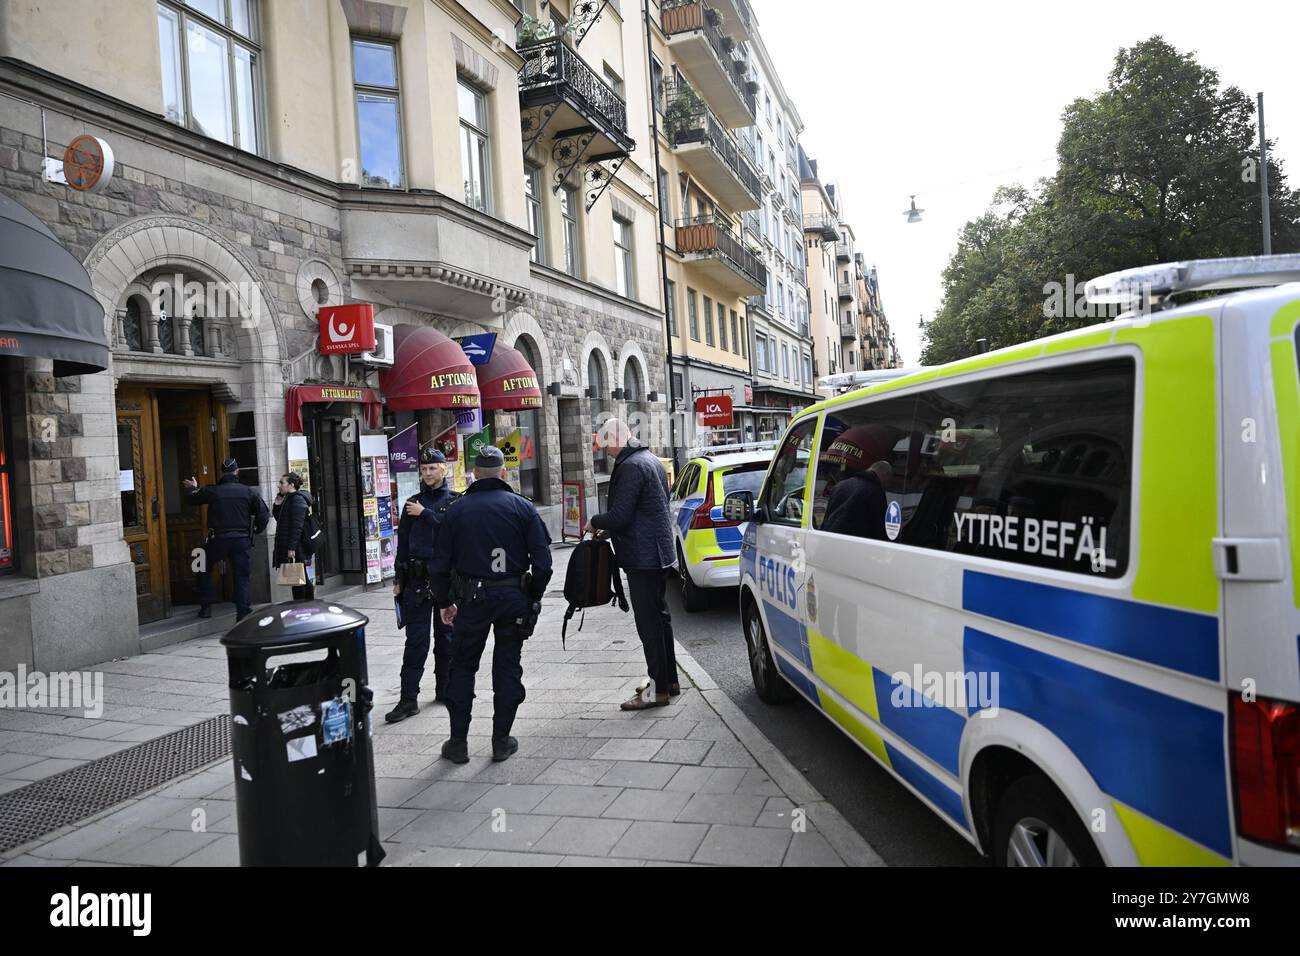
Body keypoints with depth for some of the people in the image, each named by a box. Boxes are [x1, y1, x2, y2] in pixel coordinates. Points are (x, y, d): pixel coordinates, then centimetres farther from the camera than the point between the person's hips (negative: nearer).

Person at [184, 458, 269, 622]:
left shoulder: (212, 491, -2)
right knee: (242, 577, 4)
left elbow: (193, 500, 16)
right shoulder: (249, 491, -2)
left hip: (217, 540, 0)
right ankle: (243, 613, -2)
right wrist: (257, 530, 16)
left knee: (205, 571, 22)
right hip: (241, 540, 0)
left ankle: (205, 607, 23)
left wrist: (193, 488, 37)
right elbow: (263, 515, -2)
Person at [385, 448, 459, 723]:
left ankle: (445, 691, 22)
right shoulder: (412, 503, 11)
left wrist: (424, 514, -10)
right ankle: (409, 699, 1)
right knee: (415, 640, -1)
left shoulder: (455, 501, 4)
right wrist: (399, 579, 8)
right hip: (417, 579, 1)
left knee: (446, 637, 9)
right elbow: (403, 542, 11)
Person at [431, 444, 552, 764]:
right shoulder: (522, 507, -3)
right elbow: (542, 559, -5)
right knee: (507, 666, 10)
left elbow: (440, 563, 2)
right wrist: (534, 598, 7)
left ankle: (458, 741, 17)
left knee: (462, 667, 13)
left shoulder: (457, 509, 0)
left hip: (472, 598, 0)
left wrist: (445, 602, 12)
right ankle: (501, 740, 15)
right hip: (514, 596, 0)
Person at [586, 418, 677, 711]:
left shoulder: (631, 467, -18)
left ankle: (658, 688, 1)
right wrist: (609, 528, 15)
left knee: (649, 623, -5)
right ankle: (669, 680, 27)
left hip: (643, 557, -11)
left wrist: (595, 522, -3)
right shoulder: (650, 460, 16)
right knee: (659, 616, 17)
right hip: (659, 553, 11)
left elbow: (619, 515, -22)